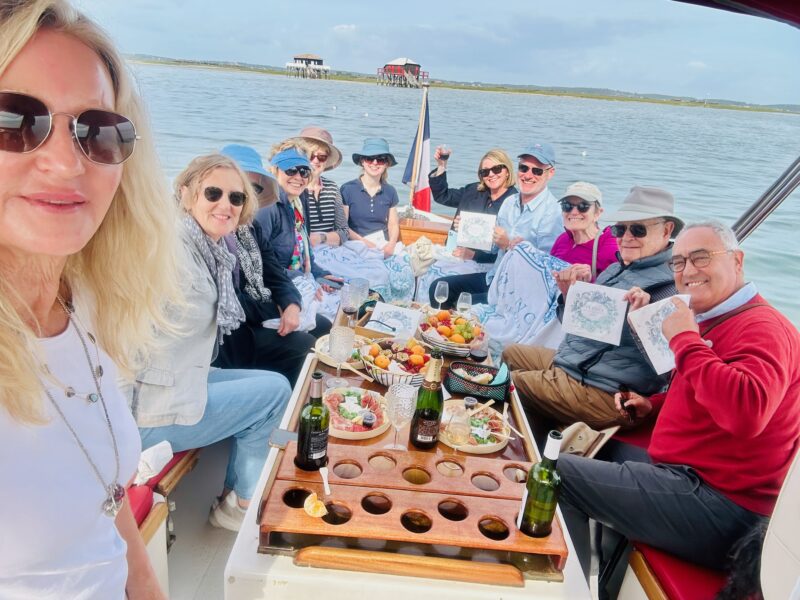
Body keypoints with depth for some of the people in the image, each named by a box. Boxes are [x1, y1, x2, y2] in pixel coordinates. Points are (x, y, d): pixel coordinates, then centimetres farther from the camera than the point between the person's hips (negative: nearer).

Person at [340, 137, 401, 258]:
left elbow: (393, 224, 12)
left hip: (383, 245, 4)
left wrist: (391, 244, -8)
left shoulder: (390, 192, 9)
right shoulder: (347, 189, -3)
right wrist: (365, 242, -18)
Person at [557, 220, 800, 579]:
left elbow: (746, 411, -35)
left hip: (719, 508, -10)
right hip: (686, 470, 10)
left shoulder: (762, 326, -16)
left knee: (561, 472, -15)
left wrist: (685, 339, -24)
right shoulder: (714, 322, 15)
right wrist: (654, 404, 12)